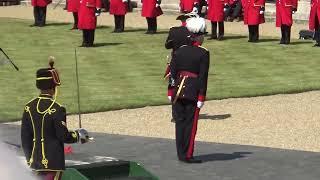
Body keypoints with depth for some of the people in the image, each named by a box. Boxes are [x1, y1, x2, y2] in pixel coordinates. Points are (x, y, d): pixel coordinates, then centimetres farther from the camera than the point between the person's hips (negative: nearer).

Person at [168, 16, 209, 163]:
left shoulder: (179, 51, 6)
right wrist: (201, 97, -7)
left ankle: (181, 154, 14)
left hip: (178, 90, 4)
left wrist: (171, 93, 11)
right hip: (193, 93, -4)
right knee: (190, 124, 1)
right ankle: (188, 155, 1)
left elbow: (173, 72, 6)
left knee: (180, 122, 10)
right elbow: (203, 77, -10)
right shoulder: (203, 54, -7)